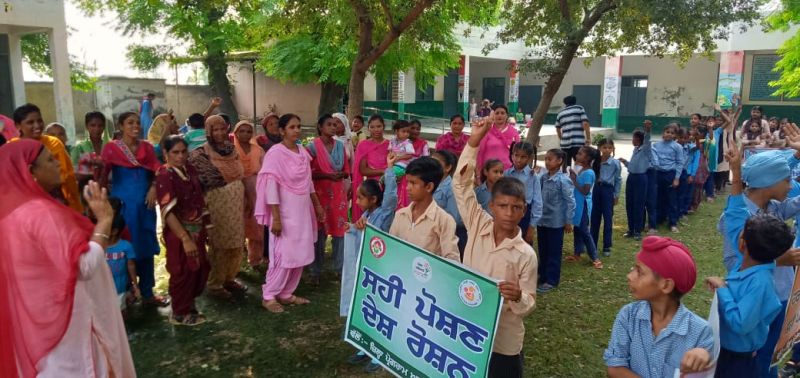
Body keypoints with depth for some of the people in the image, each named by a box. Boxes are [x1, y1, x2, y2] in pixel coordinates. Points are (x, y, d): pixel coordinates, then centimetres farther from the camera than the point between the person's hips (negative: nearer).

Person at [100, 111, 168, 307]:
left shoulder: (147, 147, 8)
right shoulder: (112, 147, -4)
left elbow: (156, 172, 10)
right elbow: (103, 173, -6)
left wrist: (153, 188, -5)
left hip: (145, 202, 4)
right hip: (122, 202, -4)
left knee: (147, 246, 9)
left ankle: (147, 292, 19)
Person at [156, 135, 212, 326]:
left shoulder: (190, 169, 3)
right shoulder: (164, 175, -17)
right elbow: (168, 212, -23)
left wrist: (205, 227, 13)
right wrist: (185, 239, -26)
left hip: (197, 229, 7)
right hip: (179, 233, -7)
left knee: (201, 268, 13)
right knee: (183, 272, 5)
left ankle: (189, 304, 34)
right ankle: (180, 313, 23)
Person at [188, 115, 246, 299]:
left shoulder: (232, 150, 8)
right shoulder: (201, 154, -11)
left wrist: (246, 200, 16)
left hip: (236, 204, 6)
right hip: (217, 206, -6)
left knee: (236, 244, 12)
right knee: (219, 246, 2)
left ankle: (229, 278, 28)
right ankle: (214, 284, 16)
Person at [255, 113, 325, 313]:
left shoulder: (303, 152, 7)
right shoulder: (275, 153, -14)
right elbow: (271, 187, -17)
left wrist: (317, 205, 16)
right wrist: (275, 217, -20)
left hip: (303, 212, 7)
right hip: (285, 213, -7)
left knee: (298, 255, 10)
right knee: (284, 256, -4)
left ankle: (286, 293, 22)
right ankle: (268, 295, 11)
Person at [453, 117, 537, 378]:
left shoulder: (525, 255, -13)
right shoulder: (478, 226, -7)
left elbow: (528, 305, -8)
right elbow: (461, 184, -10)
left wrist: (517, 297, -31)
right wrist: (473, 142, -17)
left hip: (503, 343, -2)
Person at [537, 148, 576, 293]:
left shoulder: (563, 180, -15)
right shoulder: (543, 177, 3)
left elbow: (570, 201, -13)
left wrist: (568, 221, -12)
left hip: (556, 222, -6)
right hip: (542, 220, 6)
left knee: (553, 252, 5)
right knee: (543, 251, 16)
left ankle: (551, 280, 15)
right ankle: (542, 276, 30)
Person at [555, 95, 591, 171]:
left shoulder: (560, 113, 18)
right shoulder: (579, 108, 7)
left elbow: (558, 129, 26)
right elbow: (585, 124, -5)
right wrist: (588, 138, 1)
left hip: (565, 143, 4)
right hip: (578, 142, -4)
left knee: (565, 167, 10)